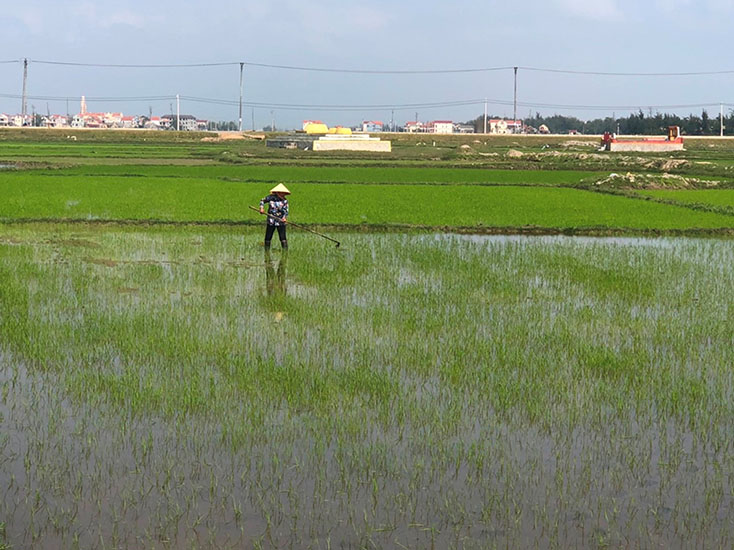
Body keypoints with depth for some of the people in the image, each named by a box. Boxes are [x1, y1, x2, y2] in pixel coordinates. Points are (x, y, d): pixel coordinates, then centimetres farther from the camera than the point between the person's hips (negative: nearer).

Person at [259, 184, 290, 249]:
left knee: (282, 237, -9)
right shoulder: (271, 197, -3)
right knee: (268, 237, 8)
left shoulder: (285, 201, -3)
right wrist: (262, 208, -5)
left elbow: (285, 211, -6)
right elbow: (262, 201, 12)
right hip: (271, 221, 1)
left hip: (281, 221, -1)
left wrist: (284, 217, -24)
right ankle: (267, 250, 22)